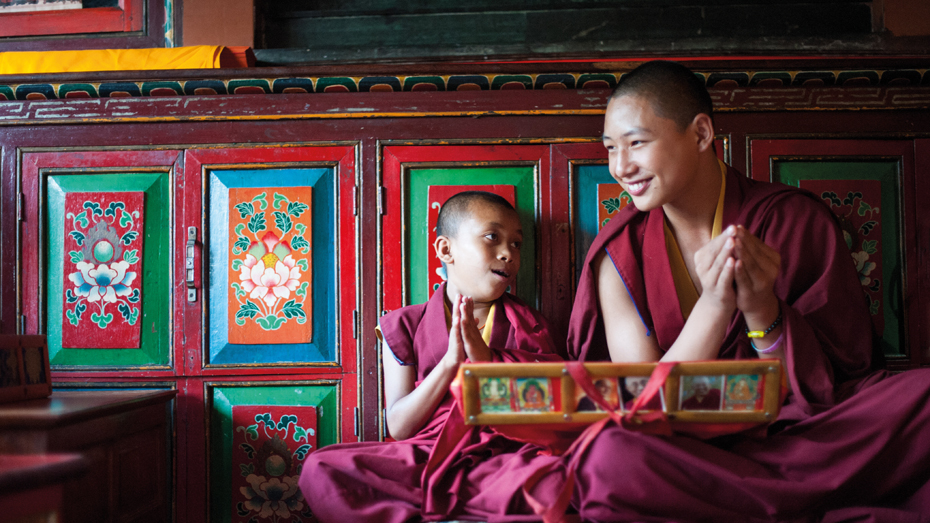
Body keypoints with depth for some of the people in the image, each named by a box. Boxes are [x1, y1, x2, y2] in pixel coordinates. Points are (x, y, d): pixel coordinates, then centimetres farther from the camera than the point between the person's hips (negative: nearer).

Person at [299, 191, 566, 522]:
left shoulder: (530, 327, 14)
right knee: (319, 468, -24)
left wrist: (488, 359, -8)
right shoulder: (406, 325, 10)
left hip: (504, 458, 0)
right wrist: (450, 361, -9)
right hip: (424, 459, 1)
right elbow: (399, 427, 3)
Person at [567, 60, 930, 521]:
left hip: (800, 438, 0)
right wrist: (714, 304, -20)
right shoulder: (620, 253, 0)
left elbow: (828, 389, -2)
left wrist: (763, 312, -20)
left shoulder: (796, 221, -1)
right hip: (683, 454, 1)